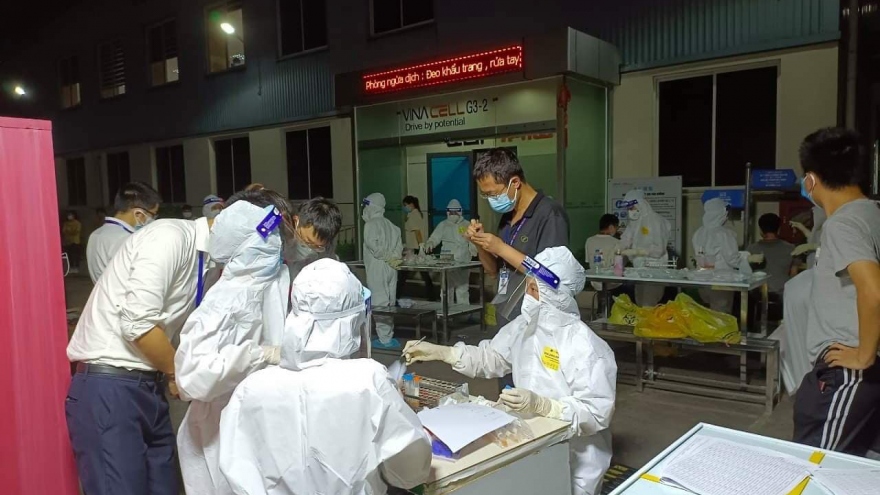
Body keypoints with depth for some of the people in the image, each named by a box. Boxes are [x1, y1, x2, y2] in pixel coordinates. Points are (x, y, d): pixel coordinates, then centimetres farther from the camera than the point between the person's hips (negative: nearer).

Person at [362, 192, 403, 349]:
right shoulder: (390, 224, 14)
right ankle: (388, 337, 18)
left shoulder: (371, 224, -8)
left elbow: (373, 245, -19)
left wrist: (387, 257, -9)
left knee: (379, 302, -3)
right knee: (389, 302, 12)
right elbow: (399, 245, 8)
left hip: (377, 267, -7)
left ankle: (384, 339, -1)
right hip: (391, 267, 7)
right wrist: (393, 257, 0)